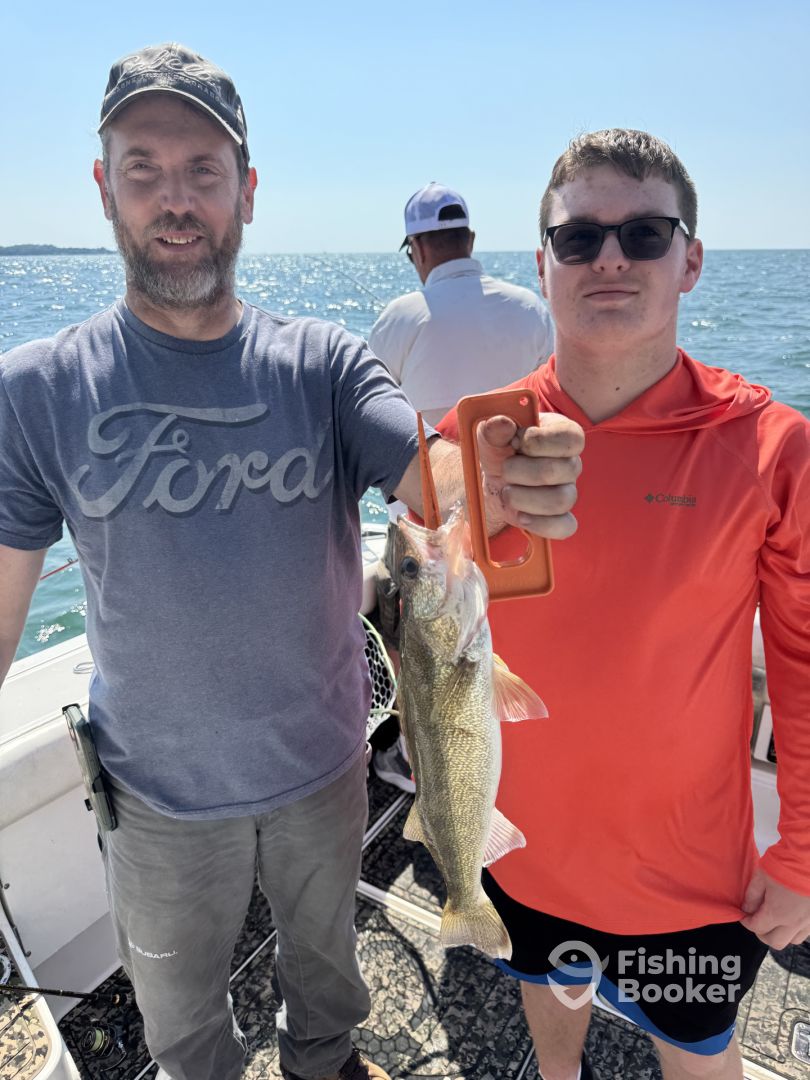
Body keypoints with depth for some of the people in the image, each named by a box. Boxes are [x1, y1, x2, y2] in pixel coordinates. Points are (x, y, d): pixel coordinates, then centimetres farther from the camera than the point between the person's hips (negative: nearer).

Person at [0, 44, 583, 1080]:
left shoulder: (324, 364, -12)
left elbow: (430, 473, -25)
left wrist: (503, 479, -47)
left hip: (325, 763, 1)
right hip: (162, 791, 0)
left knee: (324, 953, 30)